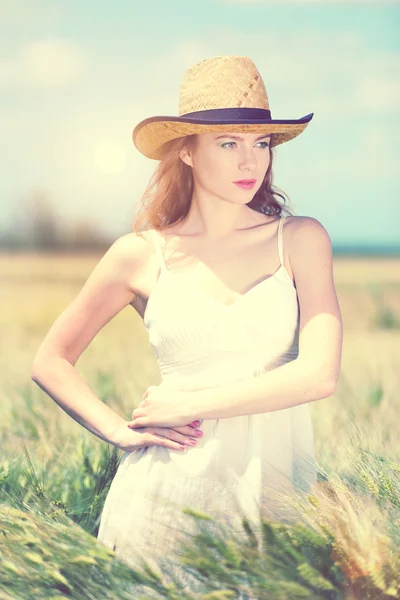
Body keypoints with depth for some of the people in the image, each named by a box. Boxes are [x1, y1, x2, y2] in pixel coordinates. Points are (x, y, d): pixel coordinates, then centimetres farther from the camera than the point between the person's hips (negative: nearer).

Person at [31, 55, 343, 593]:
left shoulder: (300, 240, -1)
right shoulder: (140, 256, 0)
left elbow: (320, 373, -13)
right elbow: (51, 362, 10)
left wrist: (188, 404, -11)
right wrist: (121, 431, -3)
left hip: (276, 484, 0)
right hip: (168, 489, 0)